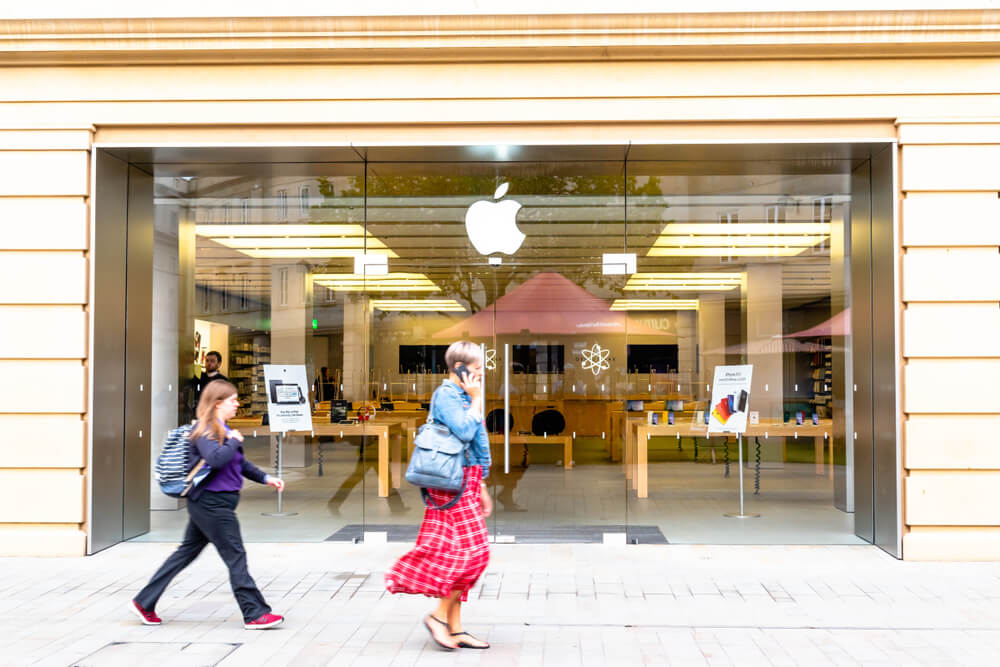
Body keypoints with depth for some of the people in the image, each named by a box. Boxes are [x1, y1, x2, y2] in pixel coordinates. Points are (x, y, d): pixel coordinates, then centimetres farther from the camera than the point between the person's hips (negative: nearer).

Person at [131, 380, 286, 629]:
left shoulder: (223, 430, 15)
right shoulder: (205, 430, -14)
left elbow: (240, 463, 26)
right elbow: (217, 458, -32)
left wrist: (265, 478, 21)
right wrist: (235, 441, -16)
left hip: (208, 504, 10)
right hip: (211, 502, -10)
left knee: (186, 552, 14)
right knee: (236, 556, -4)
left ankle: (144, 603, 21)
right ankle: (255, 614, 2)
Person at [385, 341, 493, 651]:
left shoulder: (462, 396, 17)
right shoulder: (446, 394, -11)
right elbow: (464, 431, -25)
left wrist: (481, 487, 22)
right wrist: (476, 399, -12)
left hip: (468, 483, 9)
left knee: (457, 553, 9)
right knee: (472, 550, -10)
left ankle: (455, 628, 13)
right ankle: (440, 615, 1)